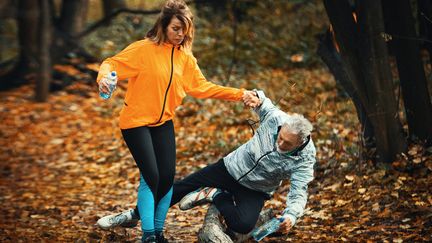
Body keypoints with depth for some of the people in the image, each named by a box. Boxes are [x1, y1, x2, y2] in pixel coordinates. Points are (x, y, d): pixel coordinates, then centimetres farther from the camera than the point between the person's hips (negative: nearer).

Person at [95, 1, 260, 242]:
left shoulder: (185, 57, 2)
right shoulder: (143, 49, -14)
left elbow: (202, 87, 5)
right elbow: (113, 63, -17)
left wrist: (239, 94, -1)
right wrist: (104, 76, -40)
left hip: (163, 122, 5)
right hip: (136, 122, -5)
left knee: (167, 176, 1)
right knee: (151, 176, -12)